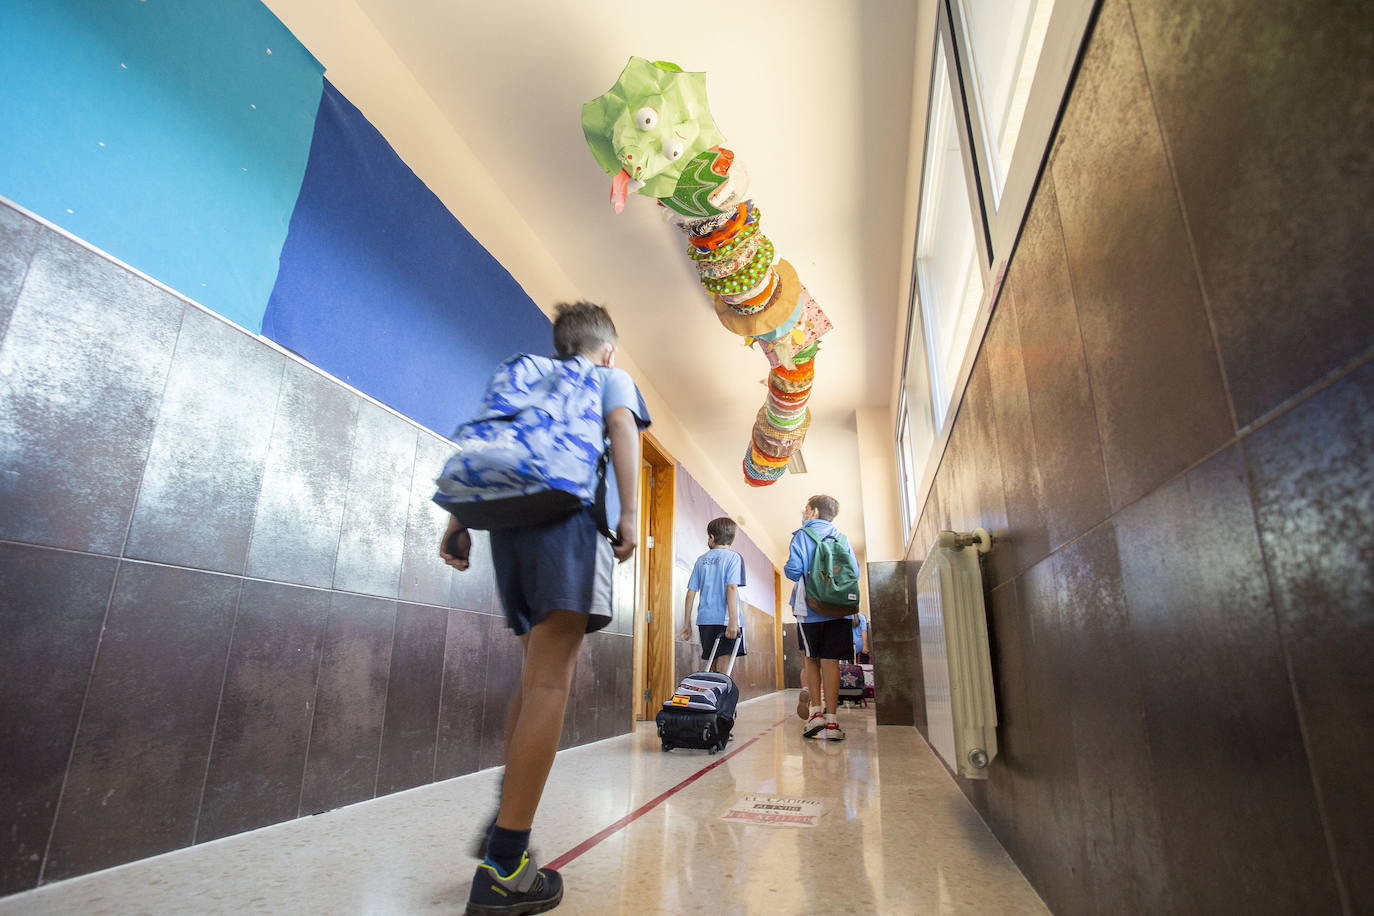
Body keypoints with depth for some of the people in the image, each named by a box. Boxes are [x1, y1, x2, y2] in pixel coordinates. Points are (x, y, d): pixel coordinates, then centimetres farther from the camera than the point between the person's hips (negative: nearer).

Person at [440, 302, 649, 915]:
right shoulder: (611, 377, 18)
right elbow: (622, 429, -3)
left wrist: (458, 519, 13)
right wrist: (629, 512, -12)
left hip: (509, 519, 6)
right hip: (571, 517, -6)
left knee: (541, 670, 15)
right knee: (551, 678, -11)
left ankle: (506, 813, 8)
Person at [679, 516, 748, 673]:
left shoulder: (701, 560, 11)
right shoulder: (733, 557, -2)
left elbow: (691, 592, 9)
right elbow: (732, 588, -14)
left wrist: (687, 623, 14)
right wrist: (733, 620, -18)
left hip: (704, 620, 5)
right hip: (724, 619, -4)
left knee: (713, 664, 15)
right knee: (723, 665, -4)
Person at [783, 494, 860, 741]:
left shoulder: (802, 536, 1)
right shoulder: (842, 538, 12)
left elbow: (793, 570, -9)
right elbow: (855, 572, 8)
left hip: (810, 608, -2)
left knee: (811, 659, 11)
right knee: (831, 660, 1)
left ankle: (816, 712, 6)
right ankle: (831, 721, -1)